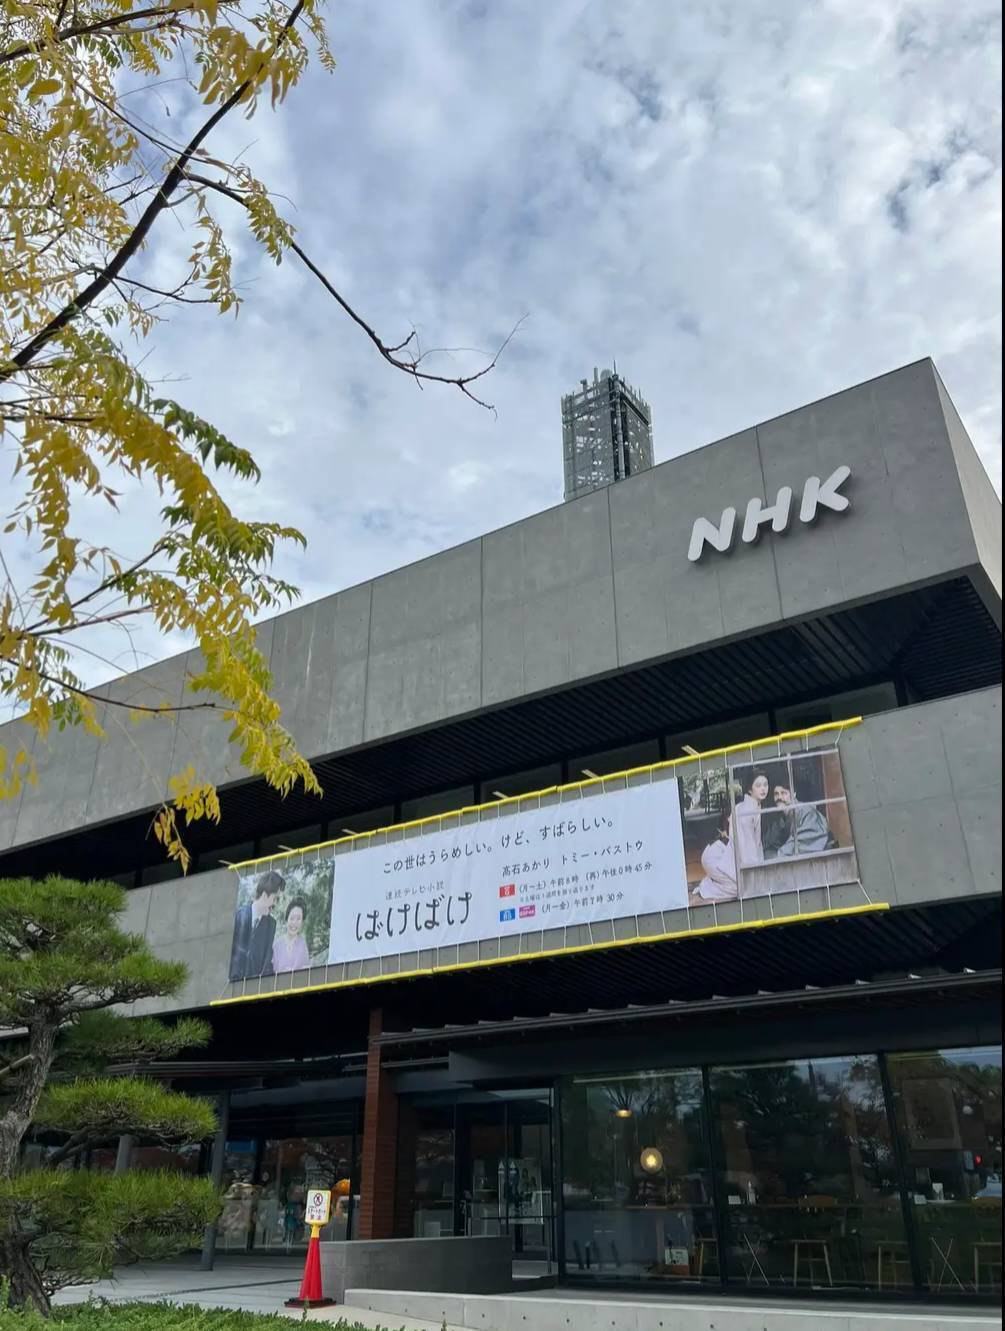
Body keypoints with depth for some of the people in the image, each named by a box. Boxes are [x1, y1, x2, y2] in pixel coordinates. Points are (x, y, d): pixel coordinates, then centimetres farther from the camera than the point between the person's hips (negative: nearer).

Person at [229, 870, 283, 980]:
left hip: (255, 980, 2)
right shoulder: (238, 914, -5)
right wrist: (231, 977, -9)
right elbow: (228, 950, -4)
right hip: (233, 978, -2)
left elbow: (268, 958, 7)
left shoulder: (271, 924, 5)